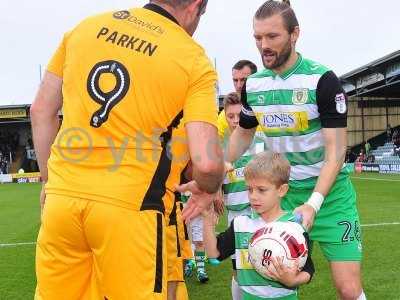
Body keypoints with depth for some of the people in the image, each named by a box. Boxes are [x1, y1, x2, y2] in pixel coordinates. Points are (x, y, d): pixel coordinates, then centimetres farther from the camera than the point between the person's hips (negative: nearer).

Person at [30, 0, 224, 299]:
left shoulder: (86, 27, 8)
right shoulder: (194, 61, -4)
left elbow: (41, 111, 13)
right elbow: (207, 164, -14)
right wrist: (207, 189, 9)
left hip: (62, 196, 4)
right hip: (129, 207, -4)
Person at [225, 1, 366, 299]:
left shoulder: (322, 80, -15)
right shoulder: (252, 85, 0)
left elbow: (336, 150, -17)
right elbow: (243, 133, 16)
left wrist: (313, 203, -27)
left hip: (329, 193, -4)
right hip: (284, 192, 4)